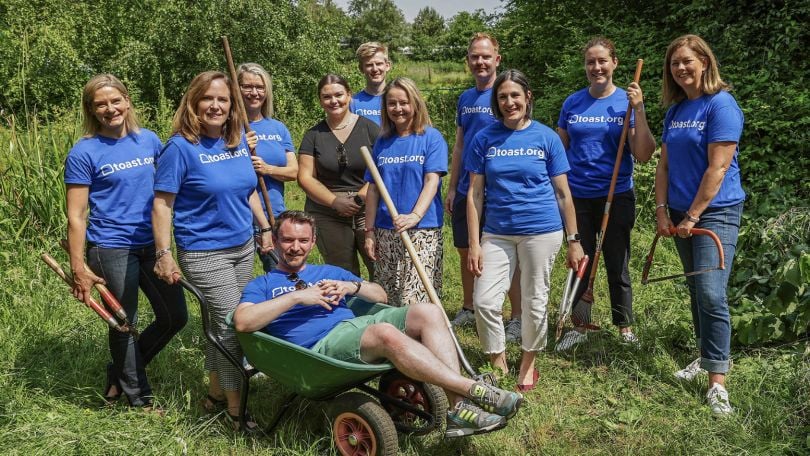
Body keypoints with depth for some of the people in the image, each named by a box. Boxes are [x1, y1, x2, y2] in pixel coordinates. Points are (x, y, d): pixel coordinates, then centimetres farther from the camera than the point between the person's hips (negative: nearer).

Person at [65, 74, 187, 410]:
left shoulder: (149, 140, 4)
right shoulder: (83, 153, -9)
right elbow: (76, 215, -9)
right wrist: (78, 267, -11)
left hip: (152, 245, 5)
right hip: (112, 249, -5)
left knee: (176, 317, 12)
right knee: (125, 323, 8)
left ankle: (121, 373, 33)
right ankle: (138, 397, 29)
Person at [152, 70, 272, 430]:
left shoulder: (239, 141, 5)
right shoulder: (180, 147, -14)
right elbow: (162, 203, -13)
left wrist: (264, 228, 17)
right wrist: (164, 254, -16)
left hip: (243, 247, 7)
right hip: (204, 253, -6)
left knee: (221, 322, 17)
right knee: (233, 325, -5)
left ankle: (216, 393, 33)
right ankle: (236, 410, 9)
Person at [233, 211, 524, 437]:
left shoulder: (329, 272, 31)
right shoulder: (262, 285, 16)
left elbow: (381, 296, 27)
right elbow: (242, 322, -6)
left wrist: (353, 286, 5)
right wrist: (297, 296, -10)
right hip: (321, 347, -6)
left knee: (428, 312, -18)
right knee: (386, 333, -36)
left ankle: (460, 409, -29)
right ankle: (475, 391, -33)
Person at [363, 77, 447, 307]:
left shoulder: (432, 138, 0)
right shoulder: (382, 142, 12)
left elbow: (432, 181, -10)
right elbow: (373, 188, 12)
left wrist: (415, 215, -25)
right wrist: (369, 231, 8)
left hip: (422, 230, -4)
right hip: (385, 232, 5)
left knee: (414, 301, -10)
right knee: (387, 299, 8)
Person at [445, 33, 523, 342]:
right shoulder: (465, 98, 11)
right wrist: (452, 187, 12)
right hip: (466, 190, 7)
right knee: (465, 252, 14)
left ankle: (517, 317, 9)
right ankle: (468, 310, 29)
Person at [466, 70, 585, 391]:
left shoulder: (546, 137, 0)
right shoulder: (484, 139, 2)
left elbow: (562, 192, 3)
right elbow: (475, 194, 2)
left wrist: (574, 240, 3)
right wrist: (474, 243, -4)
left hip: (541, 231, -1)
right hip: (497, 233, 1)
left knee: (534, 302, 9)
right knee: (485, 301, -4)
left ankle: (528, 362, 31)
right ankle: (498, 363, 18)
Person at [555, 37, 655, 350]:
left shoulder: (627, 102, -4)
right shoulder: (572, 103, 2)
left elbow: (643, 156, -11)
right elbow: (558, 150, 9)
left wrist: (639, 111, -19)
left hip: (617, 196, -2)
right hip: (577, 195, 2)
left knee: (617, 265, 7)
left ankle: (625, 328, 23)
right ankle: (580, 326, 25)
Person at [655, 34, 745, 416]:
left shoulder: (721, 104, -12)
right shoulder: (675, 110, 10)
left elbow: (717, 168, -17)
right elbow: (664, 164, 12)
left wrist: (692, 217, -15)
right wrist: (662, 210, 2)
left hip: (715, 212, -7)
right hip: (680, 213, 7)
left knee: (711, 293, -14)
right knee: (696, 290, 14)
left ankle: (717, 381, -9)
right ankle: (707, 355, 29)